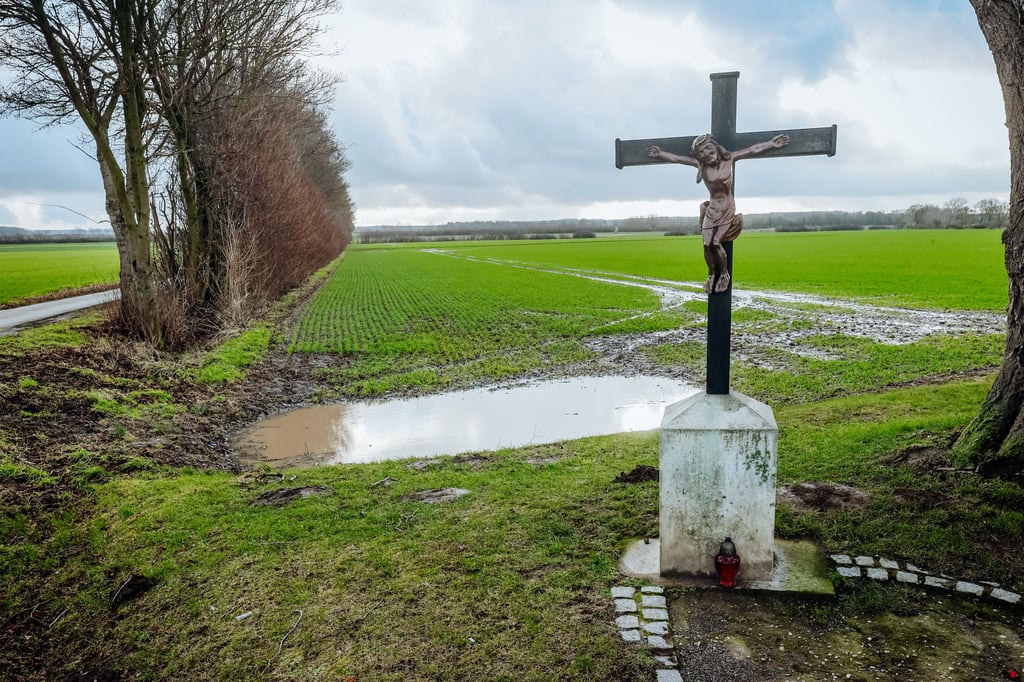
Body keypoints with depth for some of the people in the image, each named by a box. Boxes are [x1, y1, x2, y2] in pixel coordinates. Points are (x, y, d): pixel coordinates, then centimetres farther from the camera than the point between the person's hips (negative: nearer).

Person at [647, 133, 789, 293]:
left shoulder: (728, 159, -11)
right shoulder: (700, 165, -7)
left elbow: (753, 149, -8)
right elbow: (677, 158, -1)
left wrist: (771, 143, -12)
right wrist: (660, 153, -1)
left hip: (727, 207, -2)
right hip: (712, 207, 2)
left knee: (716, 244, -9)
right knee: (707, 244, -3)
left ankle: (724, 274, 14)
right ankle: (712, 274, 20)